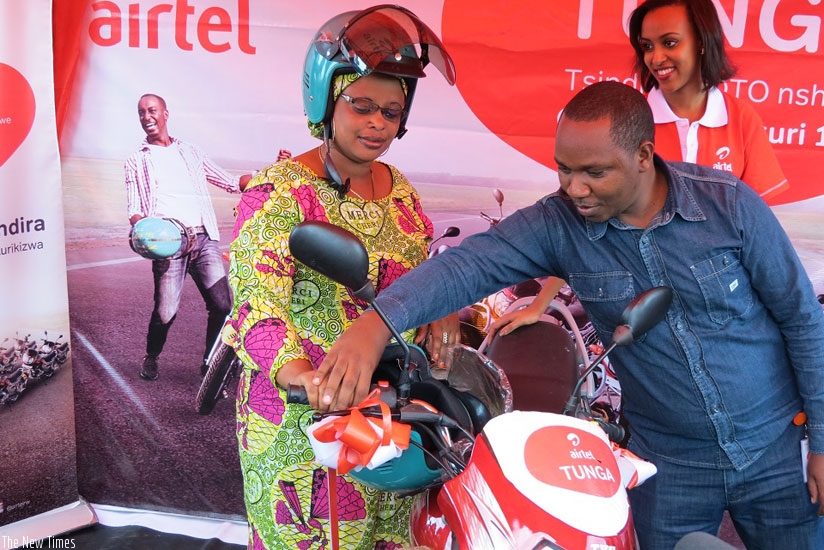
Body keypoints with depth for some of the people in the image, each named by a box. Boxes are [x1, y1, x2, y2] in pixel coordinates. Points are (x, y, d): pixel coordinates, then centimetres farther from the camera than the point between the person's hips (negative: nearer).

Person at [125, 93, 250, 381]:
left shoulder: (191, 152, 24)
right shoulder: (137, 161, 18)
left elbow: (230, 182, 22)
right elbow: (134, 209, 10)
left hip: (204, 238, 2)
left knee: (223, 306, -11)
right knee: (165, 312, -8)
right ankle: (151, 358, 22)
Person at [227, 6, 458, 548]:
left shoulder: (400, 190, 9)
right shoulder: (279, 192, -12)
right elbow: (257, 302, -23)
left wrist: (442, 311, -3)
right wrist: (304, 376, -41)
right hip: (303, 421, -6)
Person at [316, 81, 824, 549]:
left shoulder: (728, 203, -16)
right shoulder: (559, 223, -14)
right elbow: (472, 264, -28)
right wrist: (377, 321, -46)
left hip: (776, 452, 0)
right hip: (671, 465, 0)